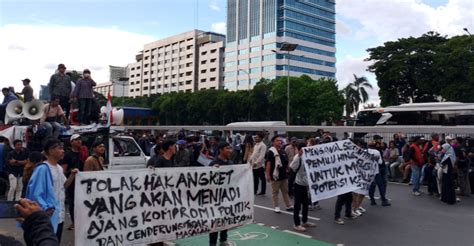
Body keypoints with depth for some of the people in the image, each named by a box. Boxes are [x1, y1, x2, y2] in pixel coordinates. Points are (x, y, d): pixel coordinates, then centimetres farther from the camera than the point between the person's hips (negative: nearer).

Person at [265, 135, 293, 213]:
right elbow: (268, 163, -16)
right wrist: (268, 175, -20)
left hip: (284, 175, 7)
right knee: (275, 192, 4)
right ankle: (276, 207, 14)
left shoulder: (283, 151, 12)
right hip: (275, 175, -7)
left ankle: (288, 206, 23)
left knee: (285, 191, 14)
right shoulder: (271, 151, -11)